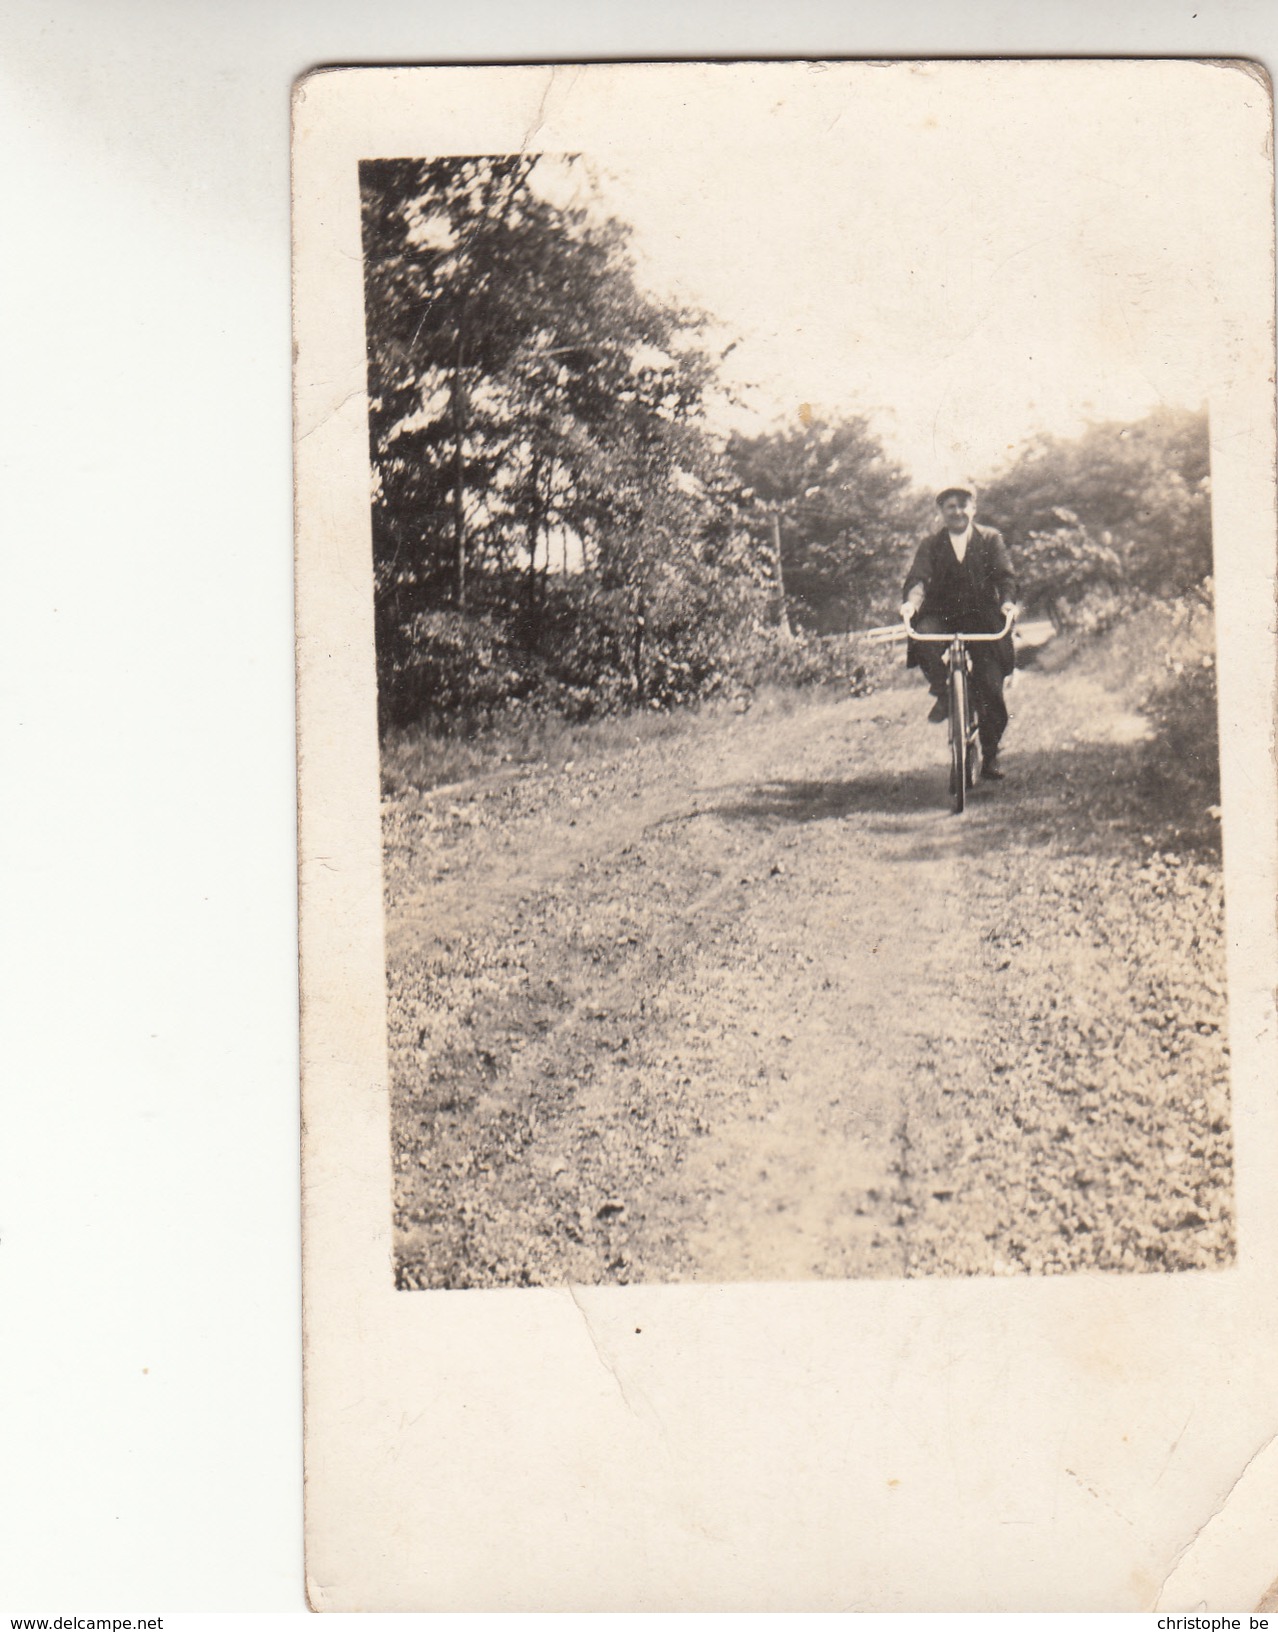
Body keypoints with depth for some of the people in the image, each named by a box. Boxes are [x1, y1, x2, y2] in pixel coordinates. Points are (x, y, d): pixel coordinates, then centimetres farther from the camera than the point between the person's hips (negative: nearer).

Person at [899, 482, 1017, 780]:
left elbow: (1004, 575, -4)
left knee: (990, 686, -10)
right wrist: (911, 601, -28)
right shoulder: (931, 546, 8)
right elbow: (918, 578, -6)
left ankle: (990, 755, 4)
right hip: (941, 616, 1)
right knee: (923, 635, -35)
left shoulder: (991, 539, 8)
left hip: (982, 618, -1)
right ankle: (940, 692, -14)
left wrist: (1008, 601, -26)